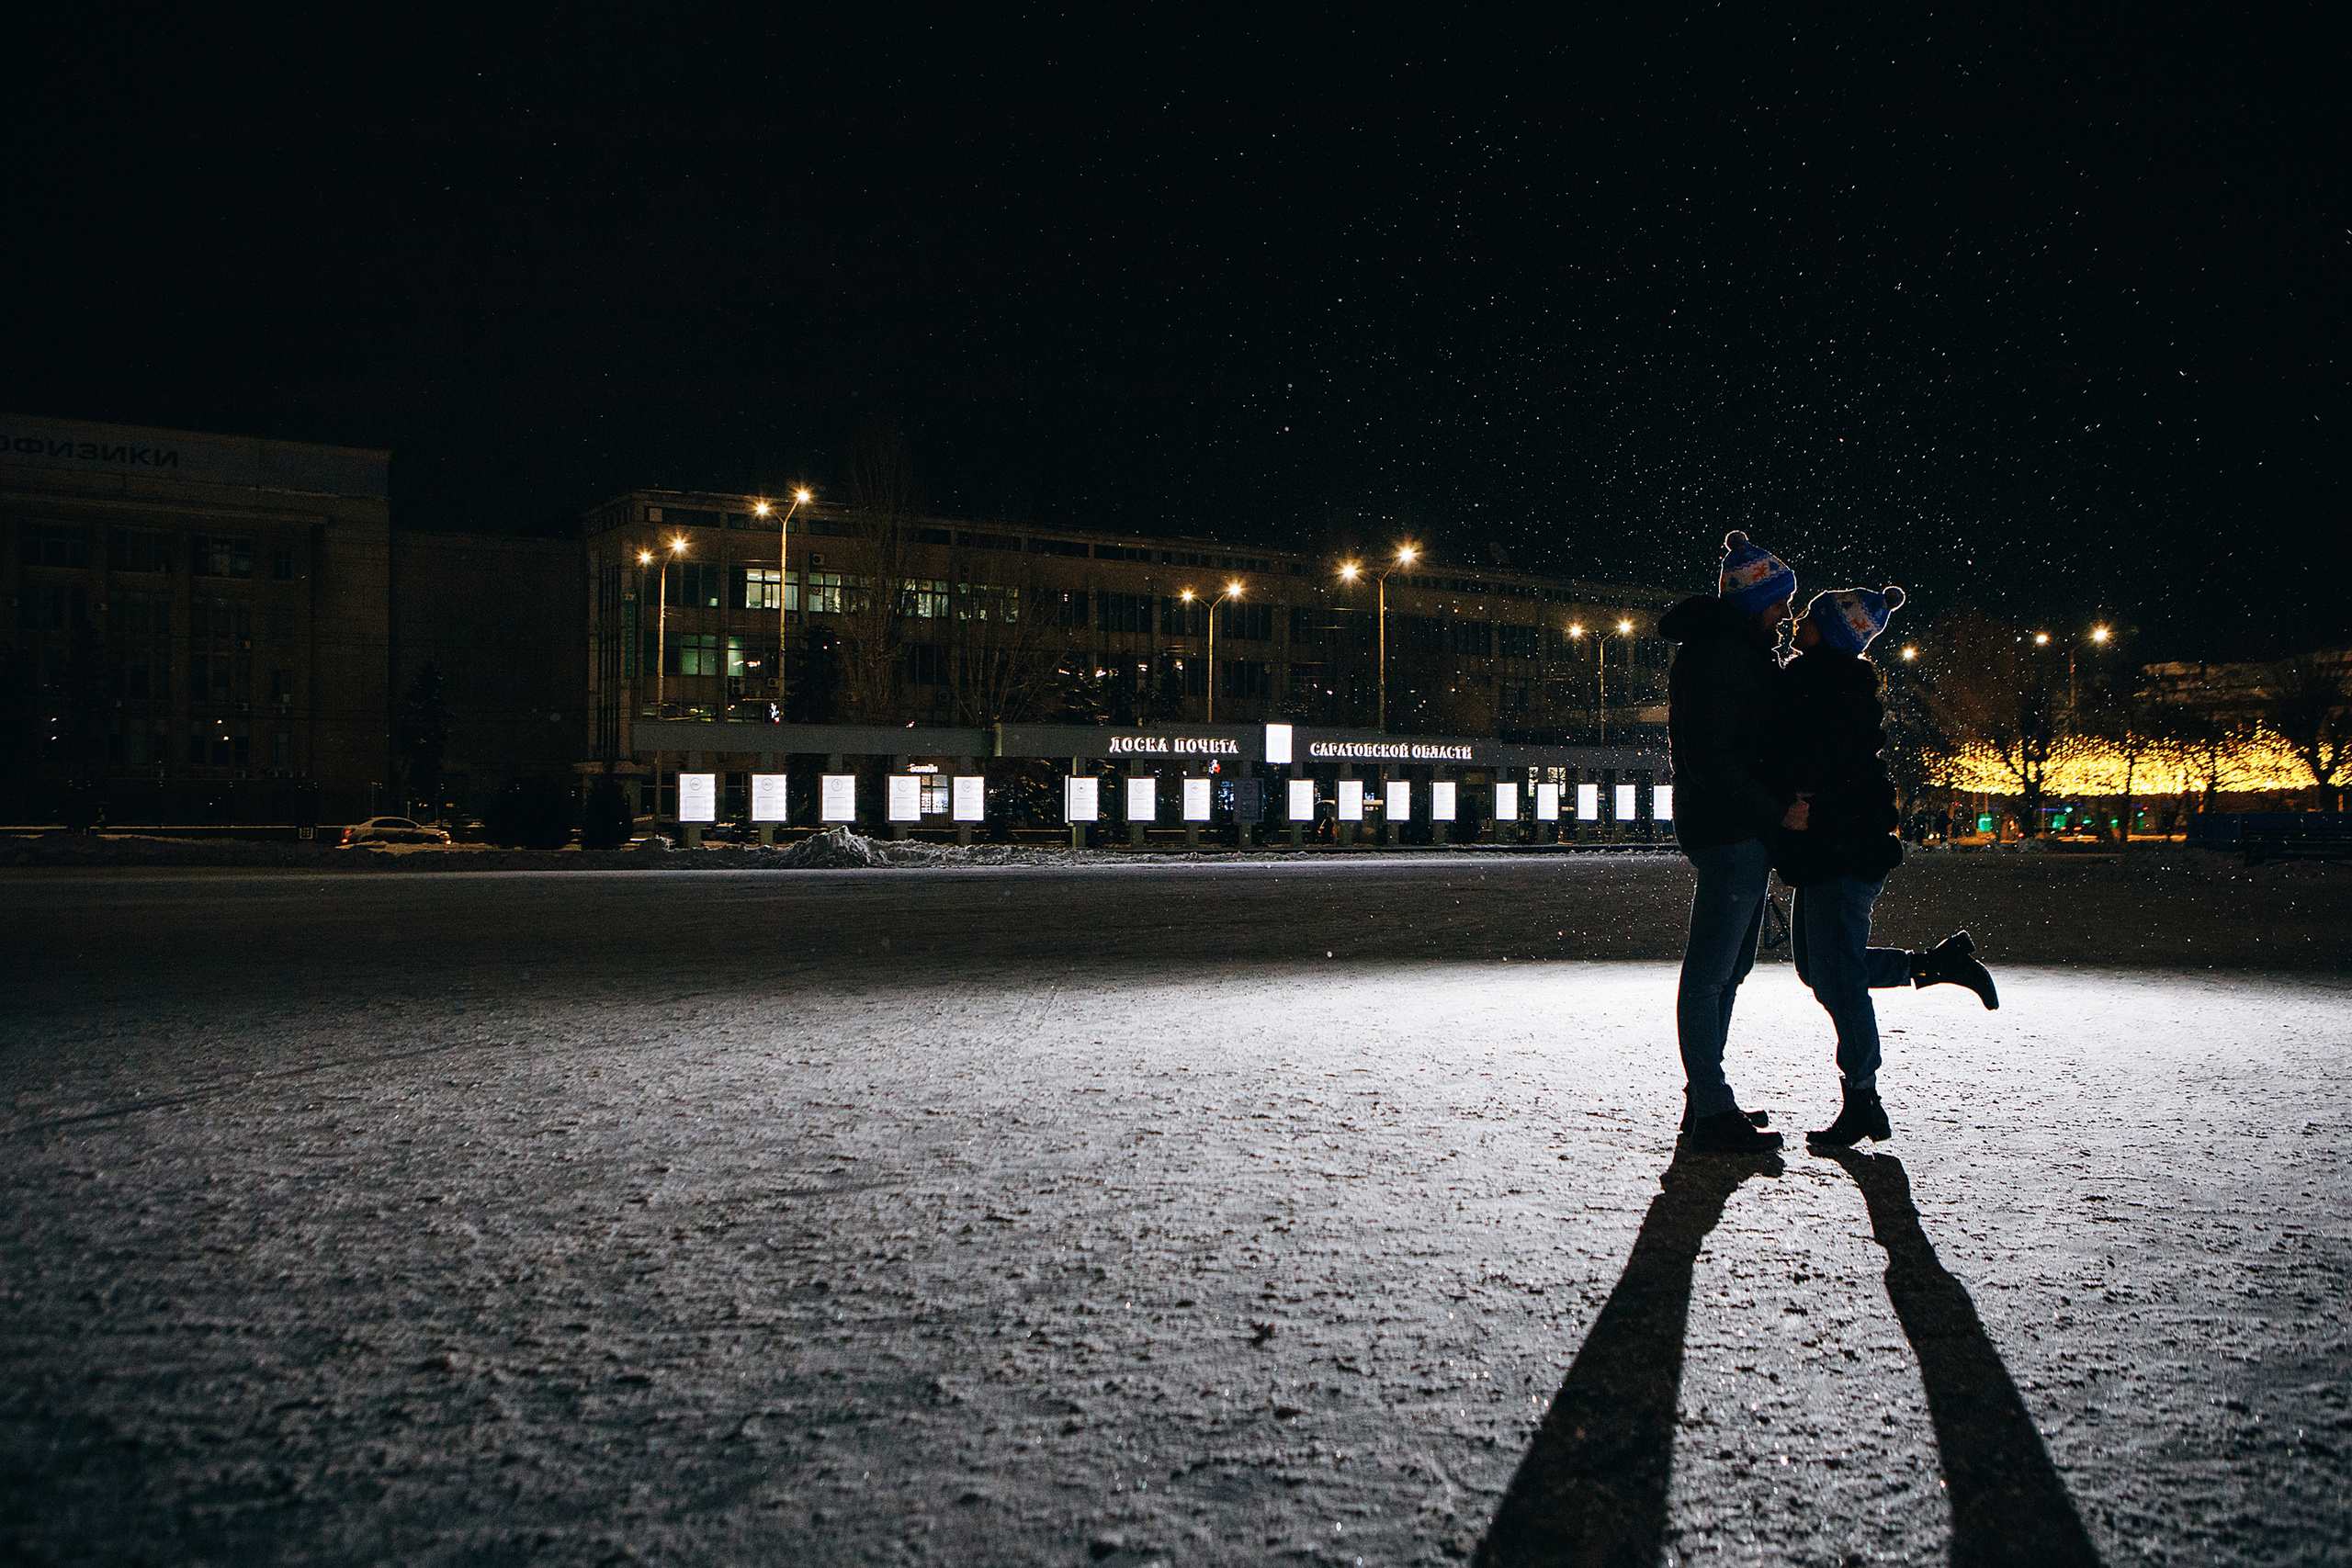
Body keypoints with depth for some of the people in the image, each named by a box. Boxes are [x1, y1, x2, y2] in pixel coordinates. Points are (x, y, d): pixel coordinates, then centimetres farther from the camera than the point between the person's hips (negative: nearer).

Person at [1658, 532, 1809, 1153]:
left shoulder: (1744, 653, 20)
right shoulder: (1713, 655, -13)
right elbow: (1711, 759, -21)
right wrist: (1777, 810, -18)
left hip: (1746, 830, 11)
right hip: (1728, 832, -11)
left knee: (1727, 969, 15)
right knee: (1710, 972, -7)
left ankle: (1705, 1098, 22)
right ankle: (1712, 1111, -3)